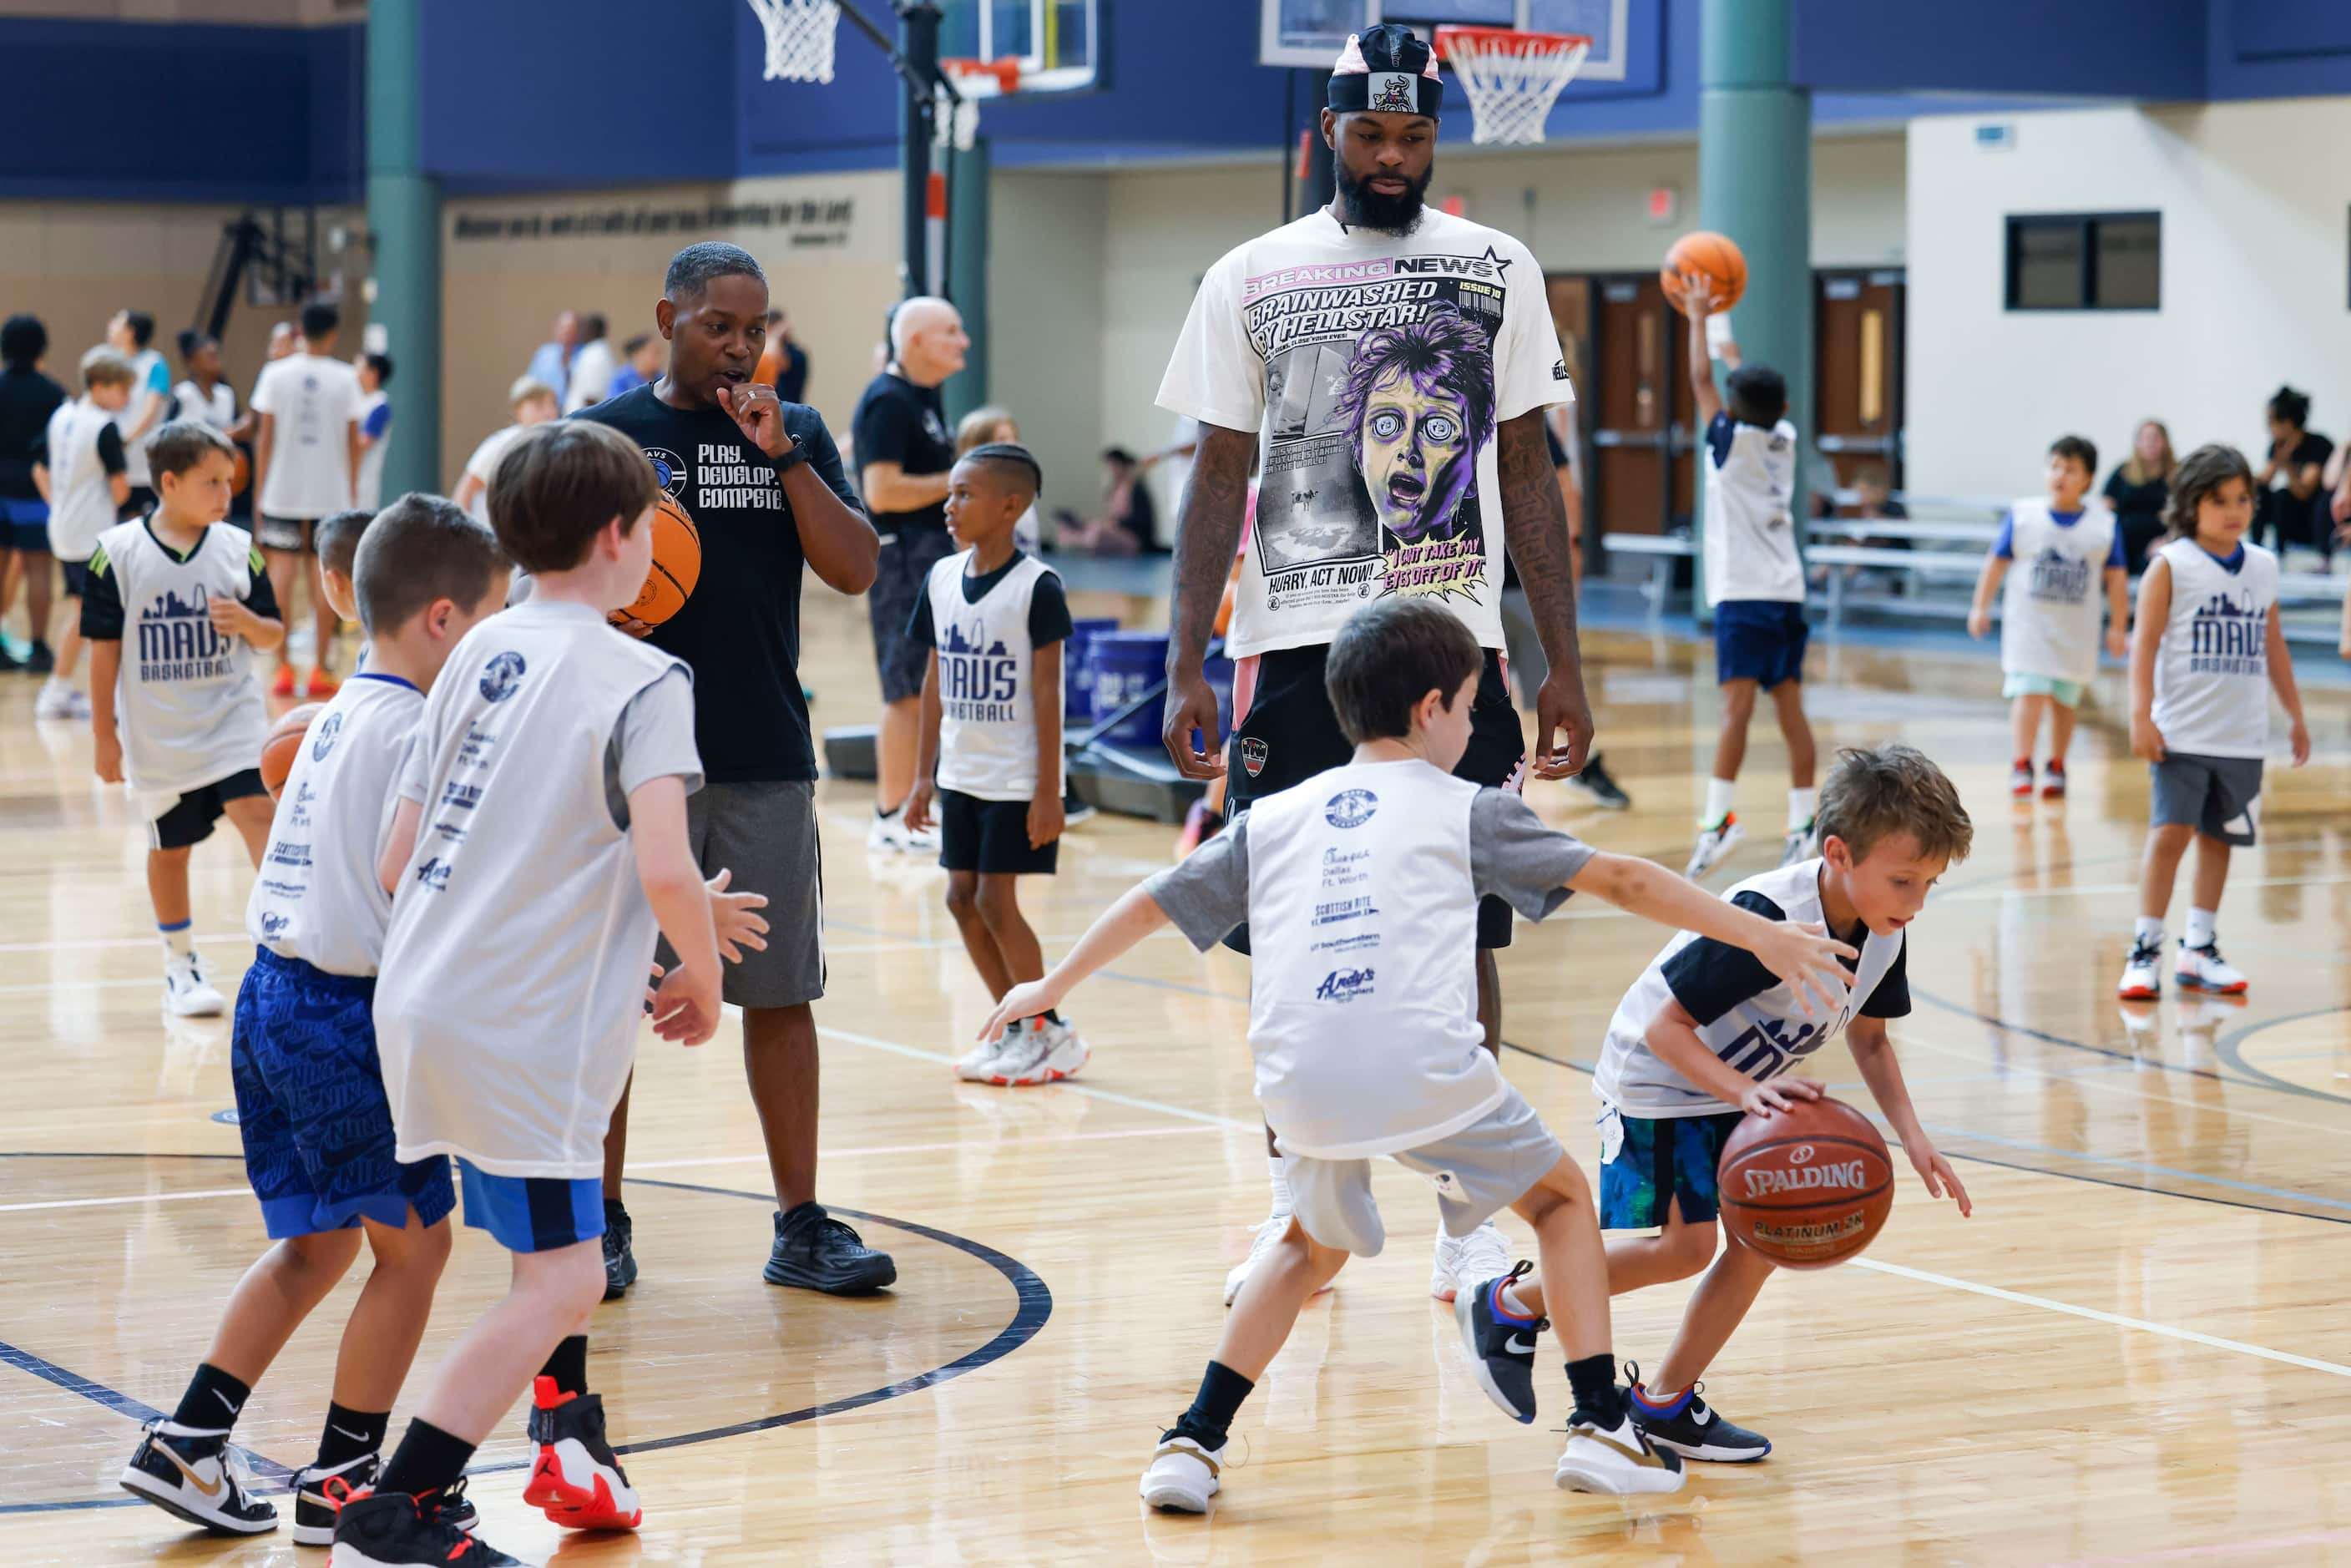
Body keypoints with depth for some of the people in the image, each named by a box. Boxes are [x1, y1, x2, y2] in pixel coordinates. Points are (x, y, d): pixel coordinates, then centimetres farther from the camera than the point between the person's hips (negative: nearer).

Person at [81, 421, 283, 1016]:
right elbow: (104, 648, -3)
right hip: (157, 736, 0)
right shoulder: (118, 552, -7)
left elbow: (274, 635, 5)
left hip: (233, 721, 0)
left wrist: (249, 622, -18)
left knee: (257, 812, -20)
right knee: (169, 847, 11)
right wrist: (104, 735, -2)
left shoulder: (238, 548, -2)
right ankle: (180, 966, 28)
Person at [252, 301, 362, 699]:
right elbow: (353, 441, 2)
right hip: (330, 493, 0)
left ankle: (283, 669, 2)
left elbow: (264, 438, -1)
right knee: (324, 576, 5)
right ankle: (321, 669, 5)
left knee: (281, 572, 4)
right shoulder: (344, 378, -1)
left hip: (282, 491, 0)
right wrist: (351, 491, 12)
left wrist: (261, 488, 6)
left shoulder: (276, 374, -2)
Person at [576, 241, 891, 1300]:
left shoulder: (797, 433, 9)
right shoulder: (606, 435, 2)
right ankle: (601, 1222, 14)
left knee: (780, 995, 4)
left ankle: (801, 1226, 11)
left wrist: (782, 455, -10)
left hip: (767, 763, 2)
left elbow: (856, 570, -2)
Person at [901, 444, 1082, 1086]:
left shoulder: (1036, 587, -13)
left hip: (1017, 780, -7)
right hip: (961, 774, 7)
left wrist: (1048, 791, -15)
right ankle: (1015, 1028, 20)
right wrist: (924, 775, 10)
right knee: (962, 898, 7)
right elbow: (936, 680, 11)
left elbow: (1047, 692, -14)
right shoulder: (942, 579, 5)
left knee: (996, 900, -6)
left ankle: (1050, 1033, 7)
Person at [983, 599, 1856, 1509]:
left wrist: (1054, 986, 43)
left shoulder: (1272, 819, 21)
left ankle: (1193, 1444, 20)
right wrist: (1760, 937, 17)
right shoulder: (1464, 810, 12)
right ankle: (1600, 1428, 12)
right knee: (1561, 1197, 21)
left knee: (1314, 1245, 30)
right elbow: (1621, 881, 11)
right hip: (1429, 1073, -3)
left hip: (1302, 1086, 3)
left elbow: (1153, 903, 29)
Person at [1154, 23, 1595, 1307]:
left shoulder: (1498, 272, 5)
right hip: (1294, 645, 0)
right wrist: (1186, 665, -3)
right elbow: (1219, 477, 5)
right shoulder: (1252, 279, 4)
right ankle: (1294, 1210, 18)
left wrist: (1564, 667, 2)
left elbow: (1528, 476, 7)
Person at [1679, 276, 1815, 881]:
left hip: (1744, 593, -6)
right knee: (1789, 706, 6)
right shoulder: (1783, 440, 11)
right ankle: (1802, 825, 6)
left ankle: (1718, 819, -22)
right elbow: (1759, 394, 27)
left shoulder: (1733, 441, -5)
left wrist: (1698, 318, 12)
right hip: (1787, 589, 6)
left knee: (1737, 702, -14)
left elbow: (1702, 381, 0)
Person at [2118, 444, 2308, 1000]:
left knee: (2218, 837, 9)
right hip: (2181, 733, -5)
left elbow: (2273, 646, 18)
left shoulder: (2263, 566, 9)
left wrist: (2295, 714, 21)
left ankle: (2199, 949, 19)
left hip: (2242, 737, 5)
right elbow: (2146, 642, -9)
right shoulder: (2171, 565, -6)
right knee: (2170, 831, -11)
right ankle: (2146, 950, -4)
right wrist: (2141, 715, -17)